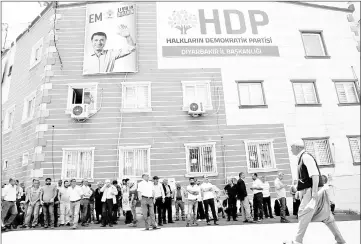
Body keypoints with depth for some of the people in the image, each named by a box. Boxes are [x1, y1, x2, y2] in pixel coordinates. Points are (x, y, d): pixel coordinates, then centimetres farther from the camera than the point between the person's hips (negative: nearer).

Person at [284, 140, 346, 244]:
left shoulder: (306, 157, -14)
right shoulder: (302, 158, 14)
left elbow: (315, 174, -22)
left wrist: (314, 191, -26)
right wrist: (299, 190, 22)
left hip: (312, 190, -10)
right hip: (308, 190, 10)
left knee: (304, 214, -7)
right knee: (325, 215, 15)